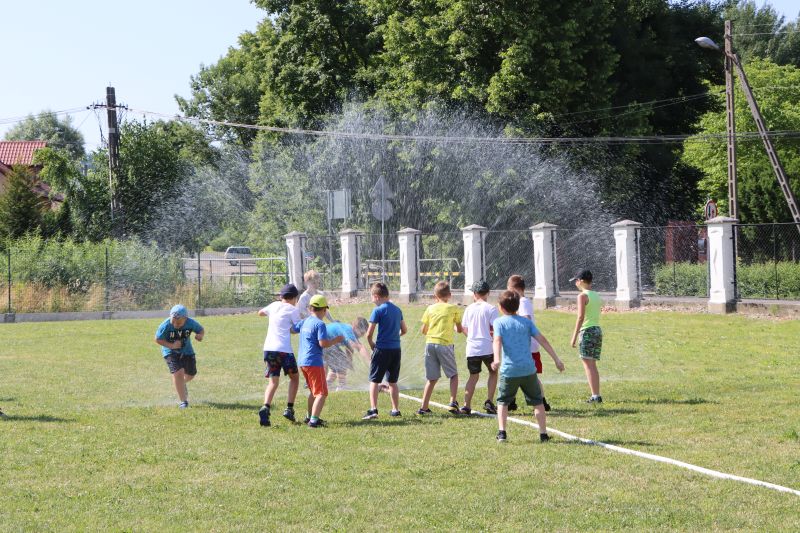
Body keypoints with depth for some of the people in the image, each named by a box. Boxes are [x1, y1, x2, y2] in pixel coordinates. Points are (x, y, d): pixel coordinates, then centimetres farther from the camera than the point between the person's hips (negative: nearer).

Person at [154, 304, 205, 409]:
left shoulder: (191, 323, -21)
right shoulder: (165, 326, -28)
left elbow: (201, 330, -4)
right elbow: (158, 340, -16)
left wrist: (200, 336, -28)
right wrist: (171, 345, -30)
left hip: (186, 350, 4)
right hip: (171, 352, -4)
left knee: (191, 374, 14)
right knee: (178, 373, -20)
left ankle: (181, 383, 52)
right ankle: (183, 401, -9)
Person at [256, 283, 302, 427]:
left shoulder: (274, 305, 15)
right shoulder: (293, 310, -1)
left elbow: (260, 312, 34)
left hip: (269, 348, 4)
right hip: (284, 349, -4)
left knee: (273, 382, 4)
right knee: (294, 377, 17)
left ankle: (265, 408, -21)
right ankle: (289, 409, 6)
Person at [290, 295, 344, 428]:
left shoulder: (304, 321, 10)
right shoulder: (320, 324, -14)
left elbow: (292, 329, 23)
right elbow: (323, 343, -20)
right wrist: (336, 340, -4)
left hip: (302, 362, 9)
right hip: (314, 362, -9)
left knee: (313, 391, 25)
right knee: (321, 393, -6)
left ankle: (310, 417, 33)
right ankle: (314, 420, -18)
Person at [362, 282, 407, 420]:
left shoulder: (378, 310, -10)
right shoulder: (397, 310, 9)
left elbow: (369, 334, -12)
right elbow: (404, 330, 17)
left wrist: (372, 345, 4)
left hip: (382, 349, -6)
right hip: (396, 349, 6)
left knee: (374, 380, -1)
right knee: (392, 381, 16)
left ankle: (373, 410, -10)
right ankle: (395, 409, 18)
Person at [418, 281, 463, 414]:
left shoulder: (430, 308, 8)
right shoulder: (454, 308, 1)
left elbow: (423, 330, 9)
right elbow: (459, 329, 8)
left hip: (430, 343, 3)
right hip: (445, 344, -3)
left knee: (431, 378, 10)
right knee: (453, 375, 12)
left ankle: (423, 407, 7)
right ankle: (453, 403, -3)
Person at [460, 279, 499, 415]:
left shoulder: (469, 308, 6)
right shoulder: (491, 308, -5)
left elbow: (464, 329, 9)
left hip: (472, 348, 3)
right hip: (487, 347, -3)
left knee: (473, 376, 10)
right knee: (493, 372, 17)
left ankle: (466, 405, 0)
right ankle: (489, 402, 5)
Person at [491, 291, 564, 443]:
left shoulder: (499, 322, 5)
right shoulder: (526, 322, 12)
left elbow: (497, 341, -13)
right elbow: (542, 340, 7)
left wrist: (497, 360, -28)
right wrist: (556, 359, 8)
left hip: (508, 370, -2)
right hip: (528, 369, 2)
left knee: (503, 402, 14)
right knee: (537, 402, 14)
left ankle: (502, 432, -1)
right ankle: (543, 434, 12)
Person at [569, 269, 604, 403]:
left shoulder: (583, 296, -9)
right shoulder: (597, 296, 15)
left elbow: (581, 317, -16)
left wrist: (574, 336, -15)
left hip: (587, 331, -8)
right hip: (598, 329, 8)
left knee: (588, 365, -7)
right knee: (592, 365, 12)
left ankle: (595, 396, -13)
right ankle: (597, 395, 10)